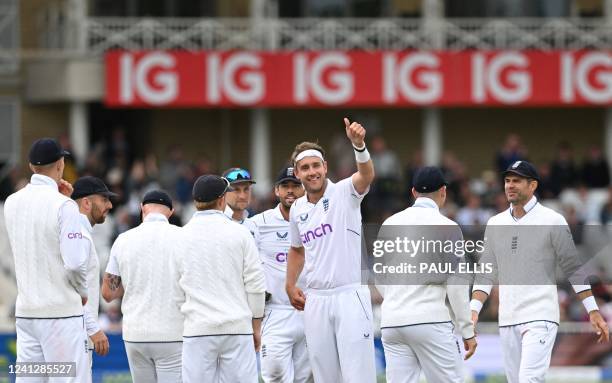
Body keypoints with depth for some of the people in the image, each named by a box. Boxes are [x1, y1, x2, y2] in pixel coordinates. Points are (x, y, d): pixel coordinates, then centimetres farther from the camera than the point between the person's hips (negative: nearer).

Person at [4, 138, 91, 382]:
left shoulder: (12, 203, 7)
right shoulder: (64, 206, -12)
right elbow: (74, 261, -17)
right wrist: (83, 291, 1)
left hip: (25, 312, 6)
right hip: (62, 311, -6)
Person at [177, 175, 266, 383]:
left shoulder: (180, 237, 2)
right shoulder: (238, 233, -1)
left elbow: (175, 285, 8)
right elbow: (255, 284, -1)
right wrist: (256, 326, 9)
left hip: (197, 329, 1)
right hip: (238, 327, 0)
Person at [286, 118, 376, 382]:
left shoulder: (345, 193, -5)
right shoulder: (297, 210, 10)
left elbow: (367, 175, -27)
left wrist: (358, 144, -46)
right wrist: (290, 285, 16)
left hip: (350, 294, -5)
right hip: (315, 300, 5)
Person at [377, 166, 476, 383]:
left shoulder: (390, 224, 11)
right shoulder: (446, 227, -4)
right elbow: (456, 284, -7)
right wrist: (468, 331, 0)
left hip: (391, 322, 5)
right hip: (430, 321, -5)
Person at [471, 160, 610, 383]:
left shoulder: (552, 221, -2)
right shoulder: (495, 224, 12)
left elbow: (573, 268, 0)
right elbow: (486, 273, 13)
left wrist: (593, 312, -4)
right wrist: (474, 310, 0)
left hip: (540, 317, -5)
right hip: (507, 320, 5)